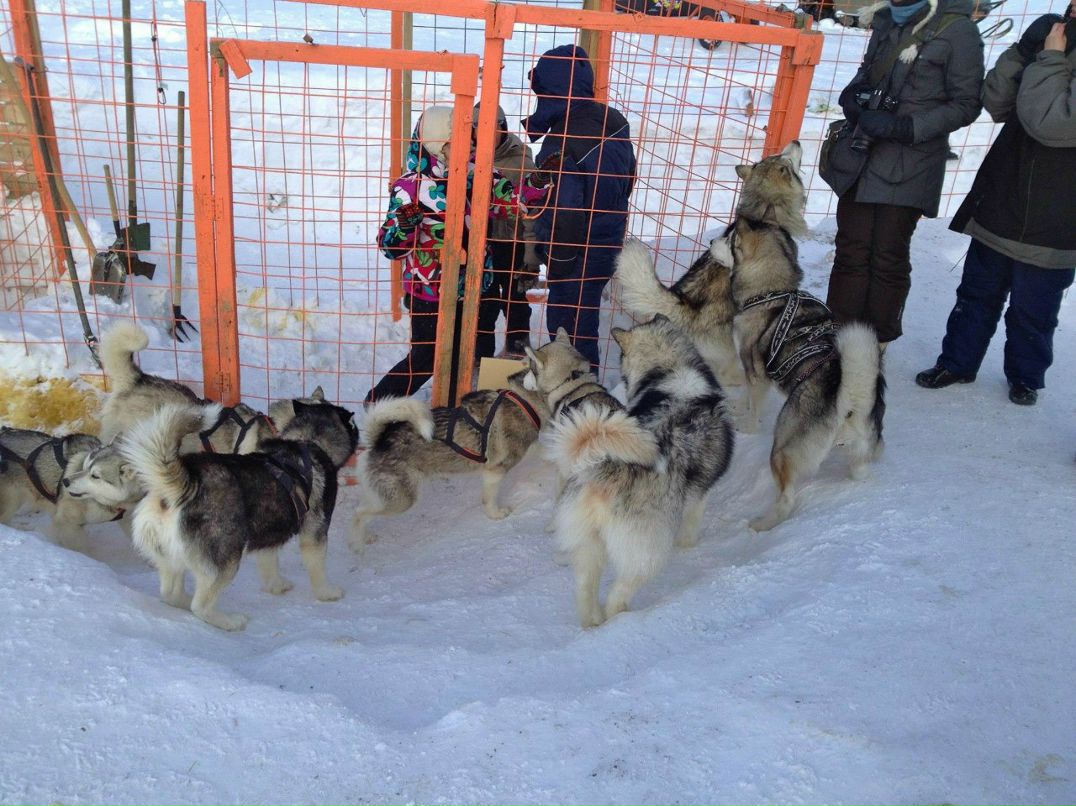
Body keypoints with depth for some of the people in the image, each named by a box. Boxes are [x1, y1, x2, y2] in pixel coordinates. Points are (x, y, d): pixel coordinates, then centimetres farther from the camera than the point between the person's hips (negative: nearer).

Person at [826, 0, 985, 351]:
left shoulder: (957, 30, -9)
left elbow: (965, 105, -8)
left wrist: (904, 128, -18)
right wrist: (853, 92, 2)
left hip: (907, 165, -5)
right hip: (863, 156, 5)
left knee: (888, 256, 0)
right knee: (851, 248, 7)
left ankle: (877, 344, 13)